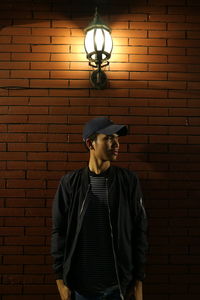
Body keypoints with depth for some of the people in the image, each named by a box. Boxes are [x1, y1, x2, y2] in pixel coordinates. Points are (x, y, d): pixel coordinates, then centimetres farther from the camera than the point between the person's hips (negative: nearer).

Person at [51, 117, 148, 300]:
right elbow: (59, 232, -2)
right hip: (80, 285, 0)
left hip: (119, 284, 0)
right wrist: (61, 281, -2)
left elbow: (139, 232, -2)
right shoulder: (70, 182, -6)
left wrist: (138, 282, -1)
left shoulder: (129, 181, -6)